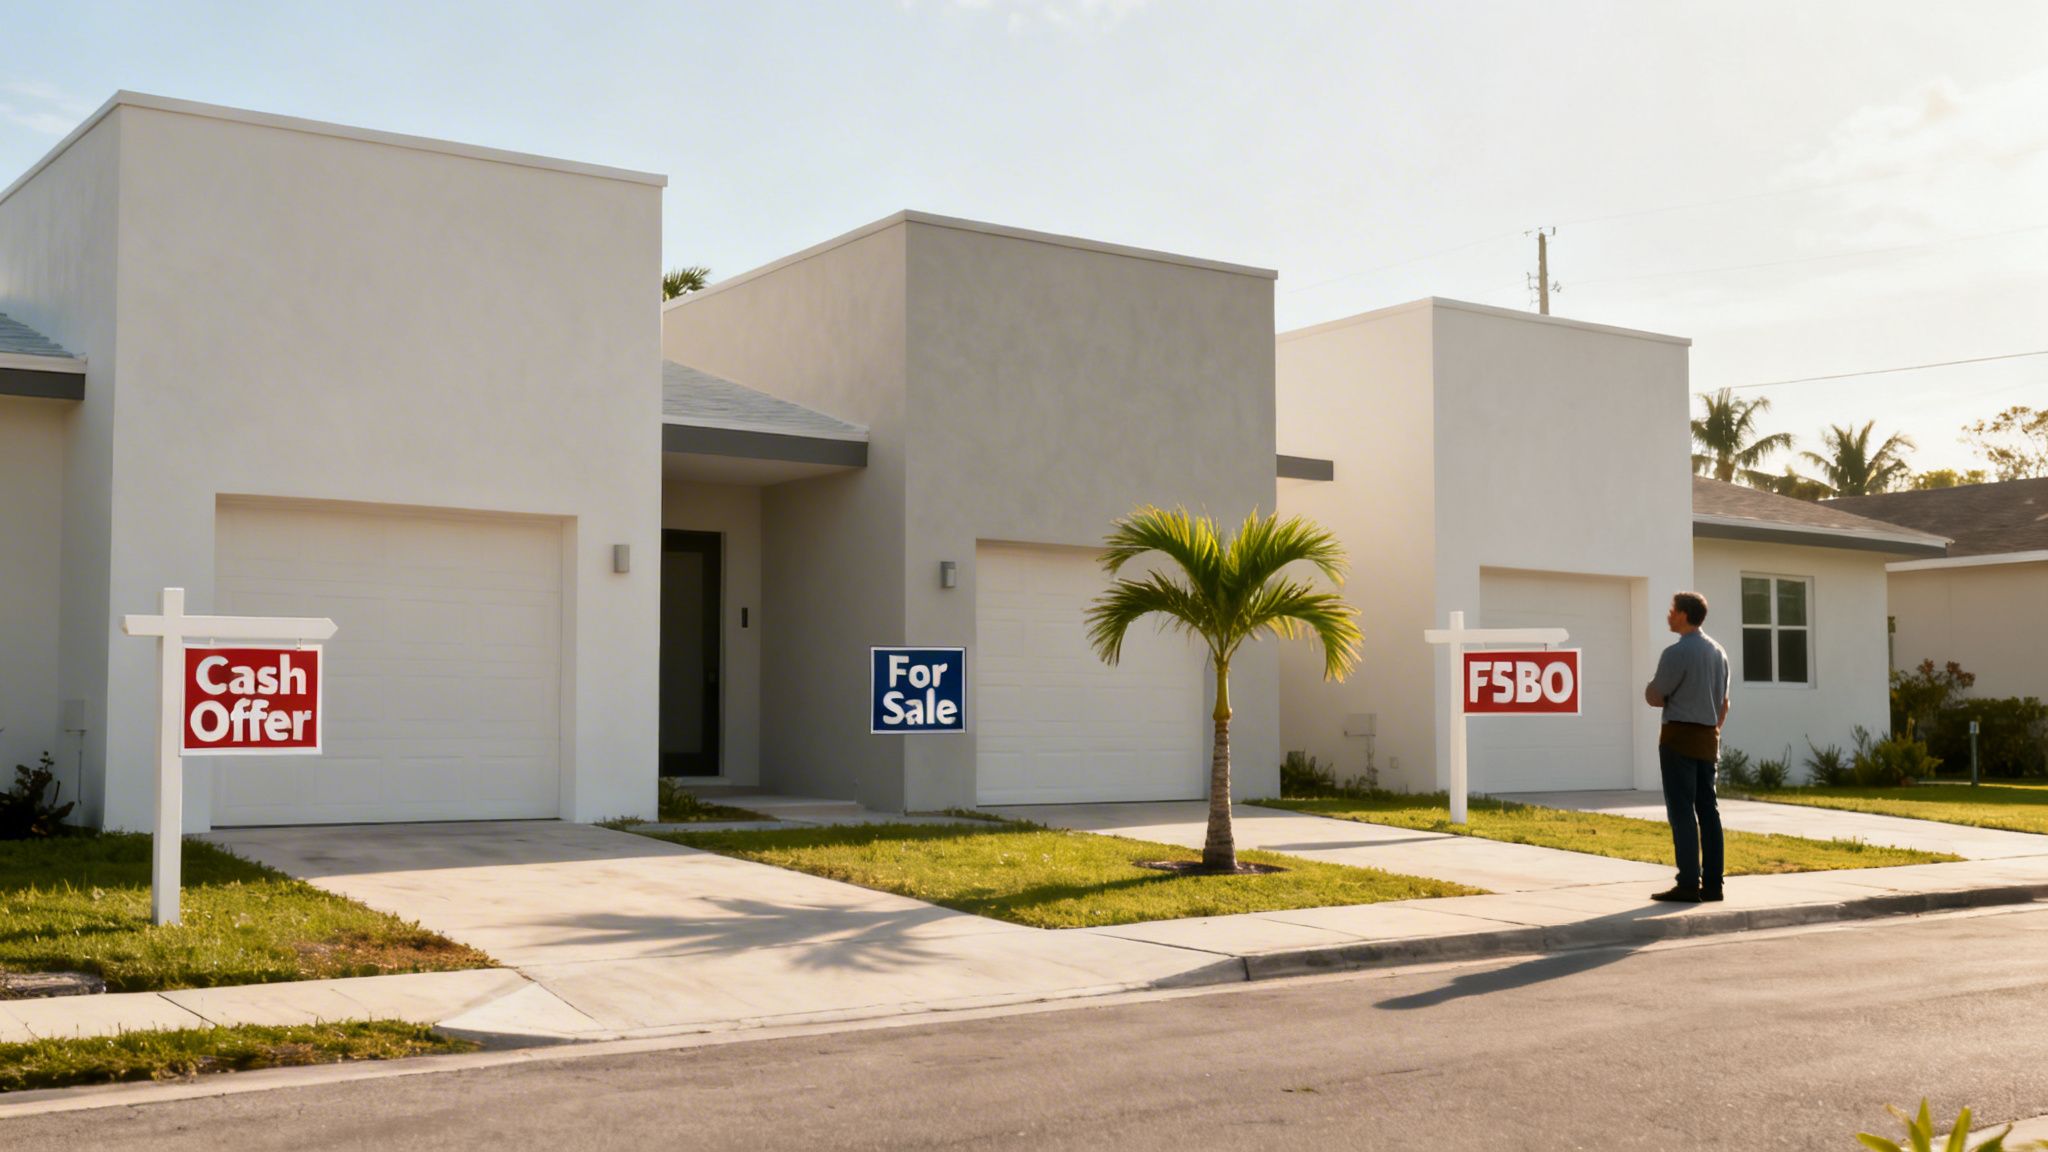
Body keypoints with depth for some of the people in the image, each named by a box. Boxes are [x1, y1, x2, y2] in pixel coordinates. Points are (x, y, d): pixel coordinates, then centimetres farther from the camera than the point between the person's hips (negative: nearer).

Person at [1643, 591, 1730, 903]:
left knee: (1681, 811, -7)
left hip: (1679, 736, -8)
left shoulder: (1676, 653, -15)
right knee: (1707, 809, 7)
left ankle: (1689, 885, -9)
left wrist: (1652, 689, 11)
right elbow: (1724, 703, 17)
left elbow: (1653, 698, -11)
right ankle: (1712, 884, 7)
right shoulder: (1717, 652, 12)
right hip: (1707, 738, 8)